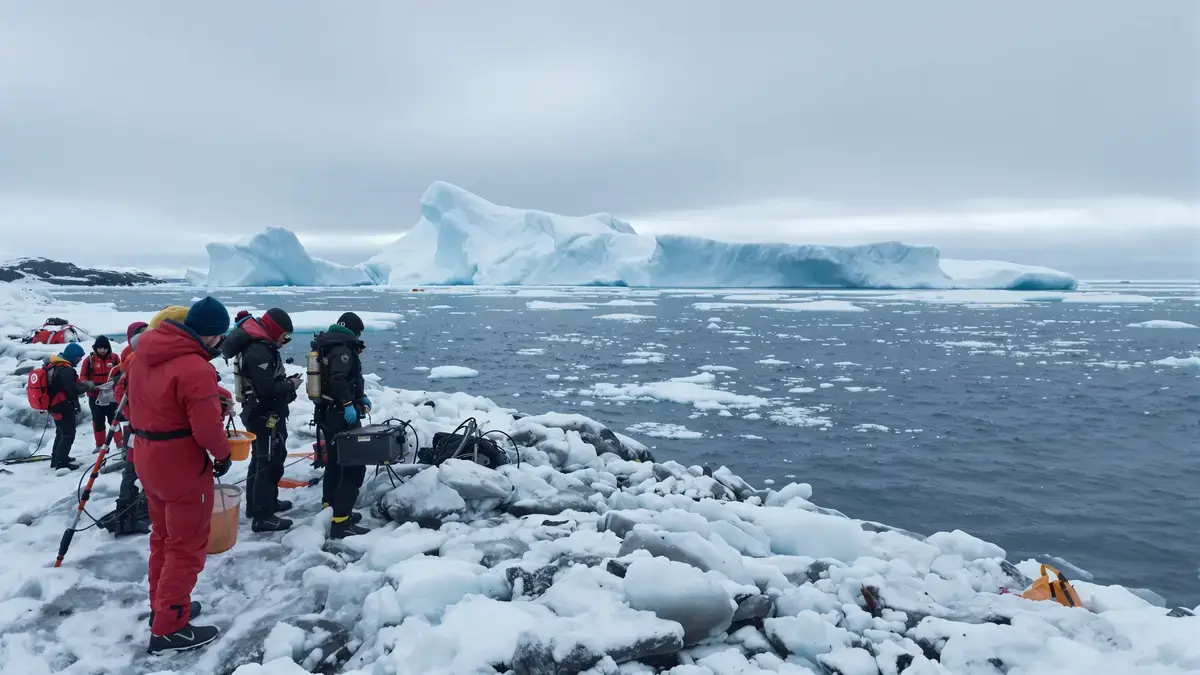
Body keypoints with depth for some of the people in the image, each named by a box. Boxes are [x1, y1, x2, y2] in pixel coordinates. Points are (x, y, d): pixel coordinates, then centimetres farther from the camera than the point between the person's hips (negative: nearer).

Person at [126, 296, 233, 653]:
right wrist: (223, 454, -8)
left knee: (163, 537, 23)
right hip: (183, 467, -9)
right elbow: (208, 428, -26)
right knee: (186, 546, 4)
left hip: (148, 460, 9)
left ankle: (162, 606, 36)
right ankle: (169, 628, 11)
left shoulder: (144, 354, 2)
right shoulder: (195, 368, -26)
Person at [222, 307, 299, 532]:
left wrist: (286, 382, 3)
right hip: (266, 415, -11)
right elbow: (267, 387, -29)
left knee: (261, 459, 22)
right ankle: (262, 516, -2)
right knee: (270, 462, -6)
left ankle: (256, 503, 36)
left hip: (259, 412, 11)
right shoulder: (259, 351, -24)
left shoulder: (258, 344, 10)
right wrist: (291, 385, -15)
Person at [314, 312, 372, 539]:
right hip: (342, 417, -10)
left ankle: (329, 508, 34)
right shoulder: (343, 349, -17)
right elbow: (338, 379, -34)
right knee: (354, 467, -8)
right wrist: (348, 403, -29)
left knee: (334, 463, 23)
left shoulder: (328, 346, 14)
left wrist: (360, 396, 17)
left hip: (326, 413, 10)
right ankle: (341, 522, -11)